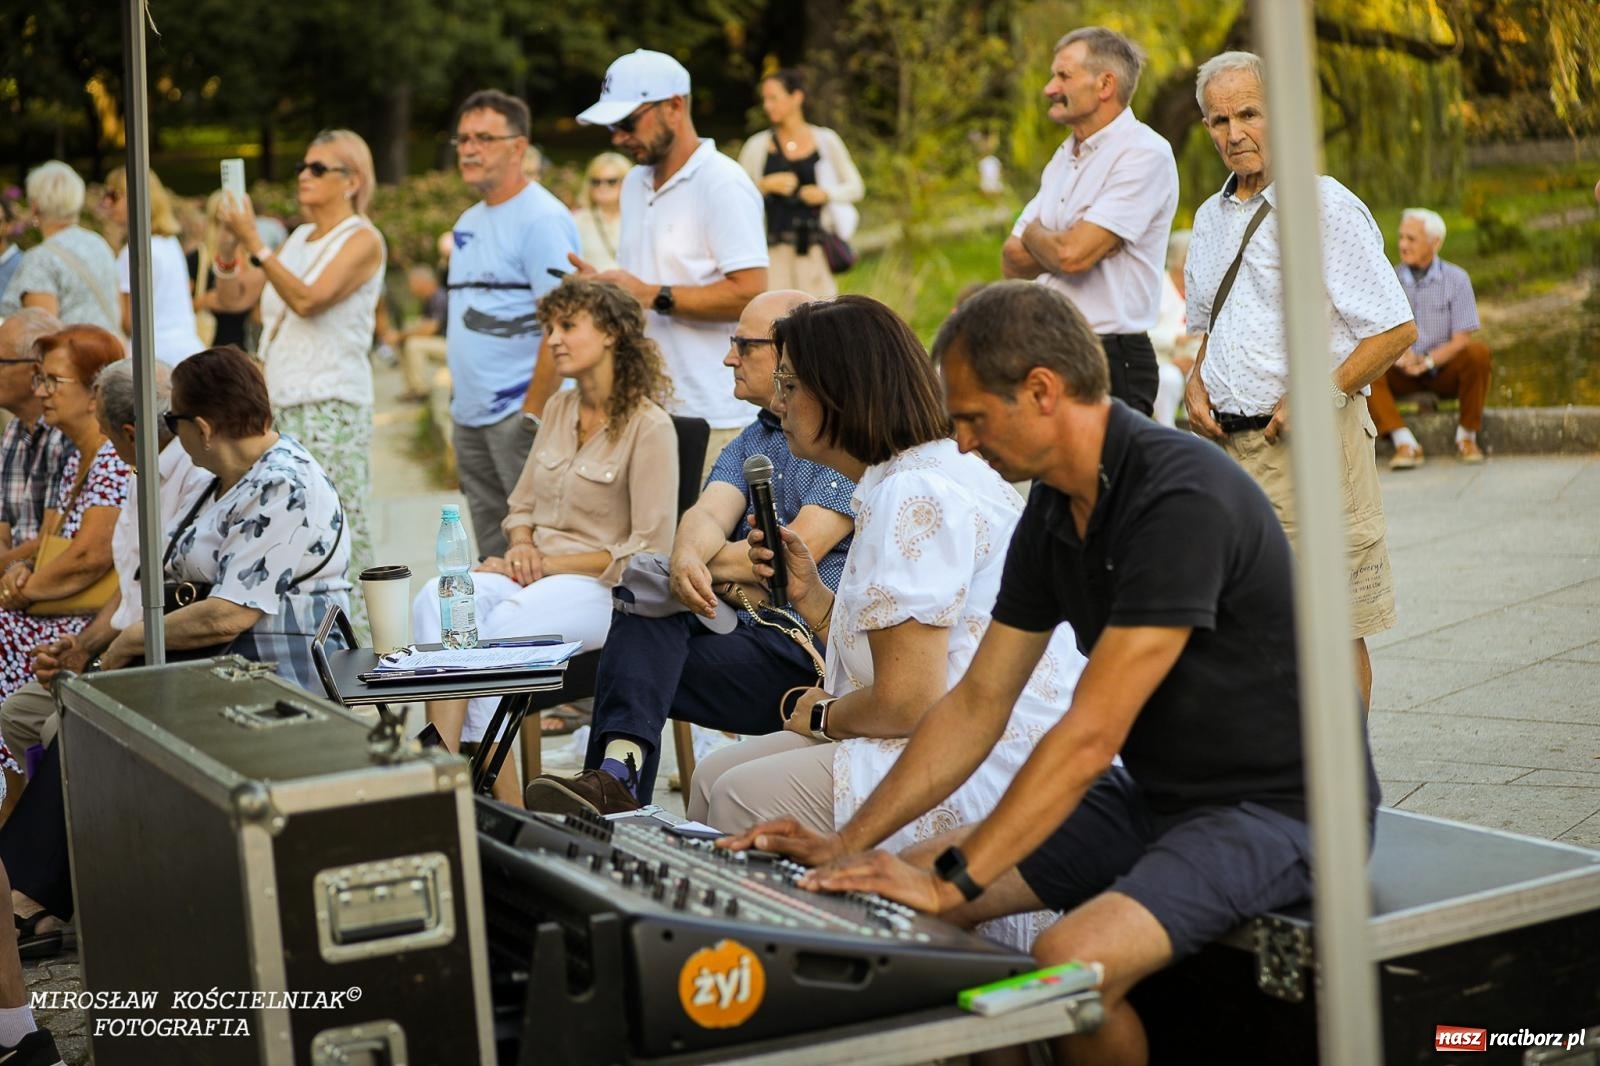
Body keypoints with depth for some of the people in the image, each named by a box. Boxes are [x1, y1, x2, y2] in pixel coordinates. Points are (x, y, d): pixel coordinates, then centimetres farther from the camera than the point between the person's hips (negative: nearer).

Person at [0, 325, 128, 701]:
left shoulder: (115, 460, -13)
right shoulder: (76, 458, 17)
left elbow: (89, 557, -20)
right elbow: (45, 545, 20)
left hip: (92, 628, -9)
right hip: (58, 620, 9)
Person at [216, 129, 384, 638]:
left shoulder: (362, 239, -4)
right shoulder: (299, 239, 18)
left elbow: (308, 299, -18)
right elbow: (234, 295, 16)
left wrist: (253, 243, -19)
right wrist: (230, 242, 1)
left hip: (330, 404, -7)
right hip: (280, 401, 7)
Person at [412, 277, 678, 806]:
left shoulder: (648, 426, -8)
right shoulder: (559, 409, 15)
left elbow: (650, 550, -11)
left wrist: (551, 563, -12)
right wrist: (522, 546, 0)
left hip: (602, 589, -6)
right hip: (536, 574, 6)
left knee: (494, 632, -34)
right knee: (434, 601, -25)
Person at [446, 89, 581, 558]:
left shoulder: (542, 218, -11)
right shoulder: (468, 222, 17)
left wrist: (533, 414, -20)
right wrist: (458, 399, 16)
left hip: (519, 414, -9)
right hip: (469, 415, 9)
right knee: (492, 559, 13)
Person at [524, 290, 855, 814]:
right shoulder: (750, 441, 21)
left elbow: (793, 555, -15)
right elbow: (707, 514, 1)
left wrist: (701, 561, -4)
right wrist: (687, 559, -23)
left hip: (812, 646, -7)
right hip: (741, 626, 7)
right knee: (645, 597, -23)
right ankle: (618, 770, -41)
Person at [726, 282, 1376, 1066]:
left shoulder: (1180, 500, -25)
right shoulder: (1053, 513, 3)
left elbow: (1091, 734, -28)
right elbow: (977, 705, 8)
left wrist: (952, 879, -25)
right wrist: (848, 843, 2)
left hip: (1276, 803, -9)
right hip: (1154, 794, 9)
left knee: (1069, 962, -31)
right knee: (900, 900, 0)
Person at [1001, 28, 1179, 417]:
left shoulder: (1144, 154, -12)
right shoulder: (1064, 158, 16)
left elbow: (1072, 254, -21)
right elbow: (1012, 261, 11)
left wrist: (1034, 234, 0)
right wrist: (1053, 243, -8)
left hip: (1111, 360, -8)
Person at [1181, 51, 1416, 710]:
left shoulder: (1326, 207, -8)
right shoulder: (1212, 217, 14)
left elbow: (1396, 330, -11)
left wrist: (1314, 397, -17)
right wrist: (1196, 383, 8)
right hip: (1226, 443, 6)